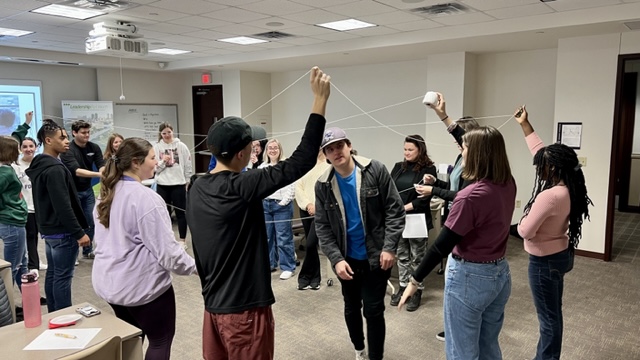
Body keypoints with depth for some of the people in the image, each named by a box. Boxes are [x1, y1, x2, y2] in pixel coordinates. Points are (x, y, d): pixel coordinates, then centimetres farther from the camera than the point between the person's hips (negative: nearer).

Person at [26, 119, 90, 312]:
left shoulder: (39, 165, 11)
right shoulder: (55, 169, -20)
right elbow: (63, 206, -25)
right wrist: (79, 233, -22)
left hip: (48, 229, 10)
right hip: (62, 232, -10)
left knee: (52, 274, 16)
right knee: (63, 277, -2)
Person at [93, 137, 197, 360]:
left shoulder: (107, 194, 4)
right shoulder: (145, 197, -22)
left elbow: (104, 240, 15)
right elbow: (166, 249, -21)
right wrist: (195, 266, -8)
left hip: (110, 282, 9)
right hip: (142, 284, -8)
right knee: (161, 340, 8)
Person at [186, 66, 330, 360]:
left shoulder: (197, 188, 1)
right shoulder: (240, 188, -22)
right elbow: (302, 161, -25)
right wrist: (320, 100, -22)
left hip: (213, 303, 8)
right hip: (244, 307, -8)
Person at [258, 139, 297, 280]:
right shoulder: (262, 167, 14)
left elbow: (291, 188, -10)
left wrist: (283, 202, -13)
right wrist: (260, 201, 3)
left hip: (282, 205, -6)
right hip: (265, 205, 6)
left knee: (283, 238, -5)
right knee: (267, 236, 13)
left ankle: (288, 267, 4)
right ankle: (270, 264, 27)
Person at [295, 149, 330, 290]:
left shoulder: (330, 164, -4)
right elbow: (298, 186, 5)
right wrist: (307, 204, -7)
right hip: (306, 209, 5)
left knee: (310, 244, -10)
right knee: (311, 245, 11)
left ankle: (305, 277, 9)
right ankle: (315, 278, 23)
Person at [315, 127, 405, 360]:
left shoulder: (375, 170, -11)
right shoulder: (323, 185, -5)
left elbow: (395, 210, -9)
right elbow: (322, 227, -2)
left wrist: (389, 247, -15)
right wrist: (336, 259, -13)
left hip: (376, 256, -3)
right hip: (346, 259, 3)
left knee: (373, 311, 2)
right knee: (351, 309, 18)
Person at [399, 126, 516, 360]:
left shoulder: (471, 195, -25)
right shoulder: (508, 185, -2)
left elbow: (442, 245, -22)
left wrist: (415, 280, -12)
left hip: (469, 276, -8)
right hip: (500, 272, 8)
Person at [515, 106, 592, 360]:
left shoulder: (549, 196, -30)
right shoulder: (568, 188, -3)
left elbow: (525, 231, -24)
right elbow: (540, 151, 7)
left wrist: (522, 220, -2)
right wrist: (524, 125, 10)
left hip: (545, 261, -9)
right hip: (561, 254, 9)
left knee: (549, 317, 7)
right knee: (552, 314, 21)